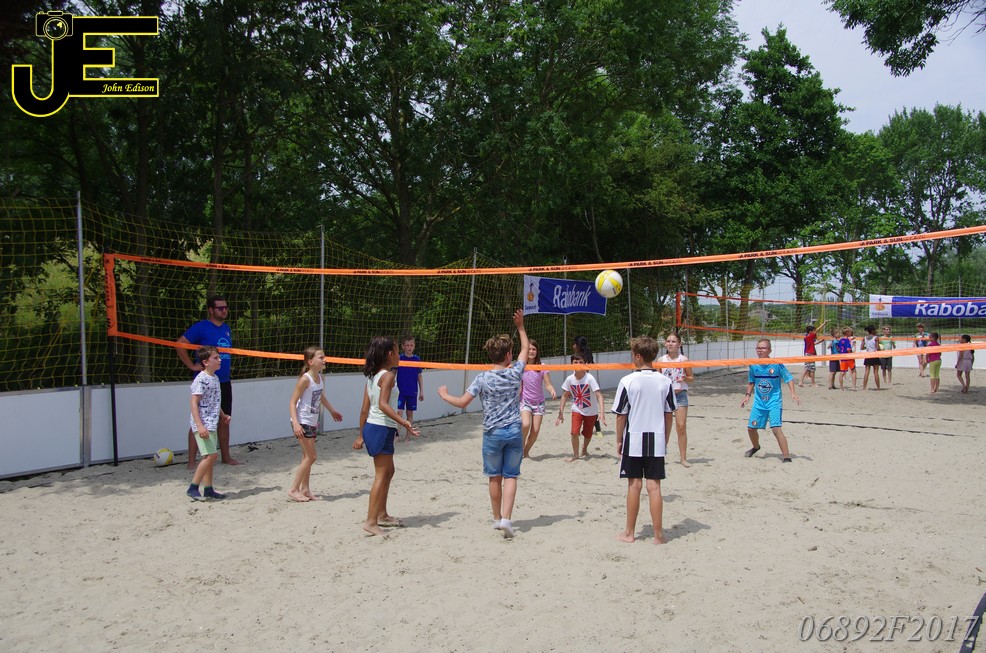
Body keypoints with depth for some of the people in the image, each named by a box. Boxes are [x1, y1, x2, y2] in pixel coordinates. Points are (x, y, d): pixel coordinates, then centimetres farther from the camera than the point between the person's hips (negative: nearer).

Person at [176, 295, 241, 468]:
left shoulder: (226, 329, 13)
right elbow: (180, 344, -14)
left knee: (224, 421, 13)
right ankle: (191, 461, 2)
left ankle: (226, 457, 24)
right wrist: (192, 365, -14)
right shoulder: (201, 327, -9)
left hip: (224, 383, 7)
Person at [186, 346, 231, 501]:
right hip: (203, 425, -9)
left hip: (212, 424, 9)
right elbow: (194, 403, -19)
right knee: (211, 455, -14)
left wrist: (223, 415, 24)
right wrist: (200, 426, -25)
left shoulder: (215, 378, 12)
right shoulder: (201, 379, -15)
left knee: (211, 456, 12)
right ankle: (193, 487, -5)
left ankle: (208, 489, 20)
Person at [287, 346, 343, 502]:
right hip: (303, 423, -8)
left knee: (307, 457, 13)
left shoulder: (319, 377, 5)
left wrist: (332, 411, 35)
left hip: (312, 422, 8)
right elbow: (292, 402, -19)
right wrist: (296, 423, -30)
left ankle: (305, 489, 21)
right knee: (310, 457, -6)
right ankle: (294, 489, 3)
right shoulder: (305, 379, -19)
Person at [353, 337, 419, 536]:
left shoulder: (372, 376, 12)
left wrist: (361, 434, 17)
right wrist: (403, 422, -34)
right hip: (382, 429, -9)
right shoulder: (387, 376, -14)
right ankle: (371, 521, -5)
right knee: (381, 475, -5)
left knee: (388, 472, 20)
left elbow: (365, 409, 13)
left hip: (371, 427, 9)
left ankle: (382, 515, 28)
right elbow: (383, 404, -27)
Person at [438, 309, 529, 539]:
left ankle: (497, 518, 24)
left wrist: (444, 395, 9)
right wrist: (520, 326, 25)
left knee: (494, 477, 13)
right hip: (514, 431, 1)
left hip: (493, 433, -1)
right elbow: (526, 348, 15)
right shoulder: (515, 372, -3)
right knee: (510, 476, 4)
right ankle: (506, 518, -9)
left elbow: (462, 402, -10)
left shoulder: (483, 378, -10)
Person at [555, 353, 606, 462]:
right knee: (575, 432, -17)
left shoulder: (589, 378, -22)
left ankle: (584, 449, 44)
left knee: (588, 434, 12)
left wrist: (601, 412, -39)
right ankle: (575, 455, 3)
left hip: (591, 411, -1)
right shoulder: (570, 379, -13)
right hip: (577, 410, 1)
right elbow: (565, 396, -1)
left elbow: (599, 395, -28)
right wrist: (561, 413, -3)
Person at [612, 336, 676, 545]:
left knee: (634, 486, 6)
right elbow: (669, 414, 5)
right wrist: (665, 440, 16)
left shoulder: (628, 381, -10)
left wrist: (619, 441, 6)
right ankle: (658, 534, 9)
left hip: (633, 441, -2)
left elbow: (621, 415, -6)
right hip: (656, 441, 2)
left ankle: (630, 533, 17)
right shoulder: (665, 382, -1)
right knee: (654, 487, 5)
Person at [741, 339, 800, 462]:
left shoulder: (777, 364, -13)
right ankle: (756, 447, 42)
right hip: (759, 402, 5)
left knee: (776, 428, -19)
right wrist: (748, 395, 7)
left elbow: (789, 378, -9)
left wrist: (793, 393, -21)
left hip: (774, 402, -5)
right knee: (751, 428, 11)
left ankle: (787, 457, -13)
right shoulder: (753, 365, -1)